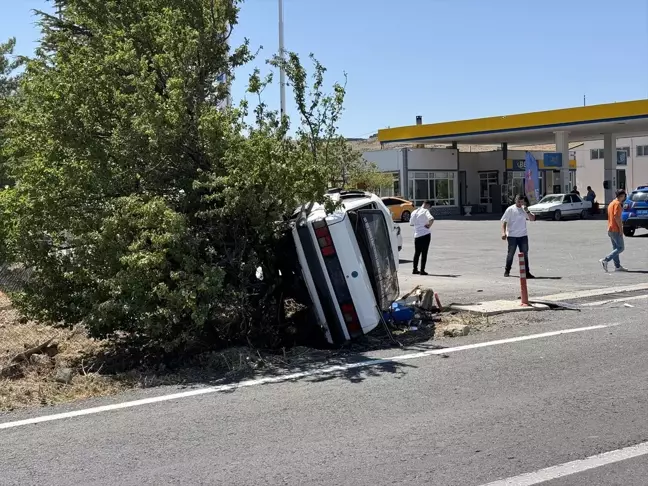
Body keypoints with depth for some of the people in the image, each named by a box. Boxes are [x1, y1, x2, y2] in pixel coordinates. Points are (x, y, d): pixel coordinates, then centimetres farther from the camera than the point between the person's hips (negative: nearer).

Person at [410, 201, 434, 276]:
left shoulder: (414, 212, 11)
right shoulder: (425, 211, -8)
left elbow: (411, 223, 19)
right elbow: (431, 219, -26)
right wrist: (429, 226, -11)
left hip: (417, 235, 6)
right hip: (425, 234, -6)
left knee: (417, 252, 15)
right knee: (424, 253, -2)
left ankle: (415, 269, 19)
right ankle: (422, 270, -3)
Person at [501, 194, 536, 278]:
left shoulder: (524, 209, 9)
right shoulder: (510, 209, -3)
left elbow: (532, 219, 4)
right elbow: (504, 222, -4)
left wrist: (527, 211, -11)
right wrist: (503, 232, -14)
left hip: (523, 235, 4)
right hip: (512, 236, -4)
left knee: (525, 254, 3)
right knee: (511, 254, 3)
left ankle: (526, 272, 7)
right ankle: (507, 271, 16)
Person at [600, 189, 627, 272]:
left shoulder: (611, 203, 17)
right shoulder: (617, 204, -13)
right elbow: (616, 216, -21)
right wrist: (621, 228, -19)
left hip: (610, 229, 10)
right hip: (616, 230, -10)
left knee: (615, 248, 10)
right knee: (621, 248, -7)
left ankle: (618, 266, 10)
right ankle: (606, 260, -15)